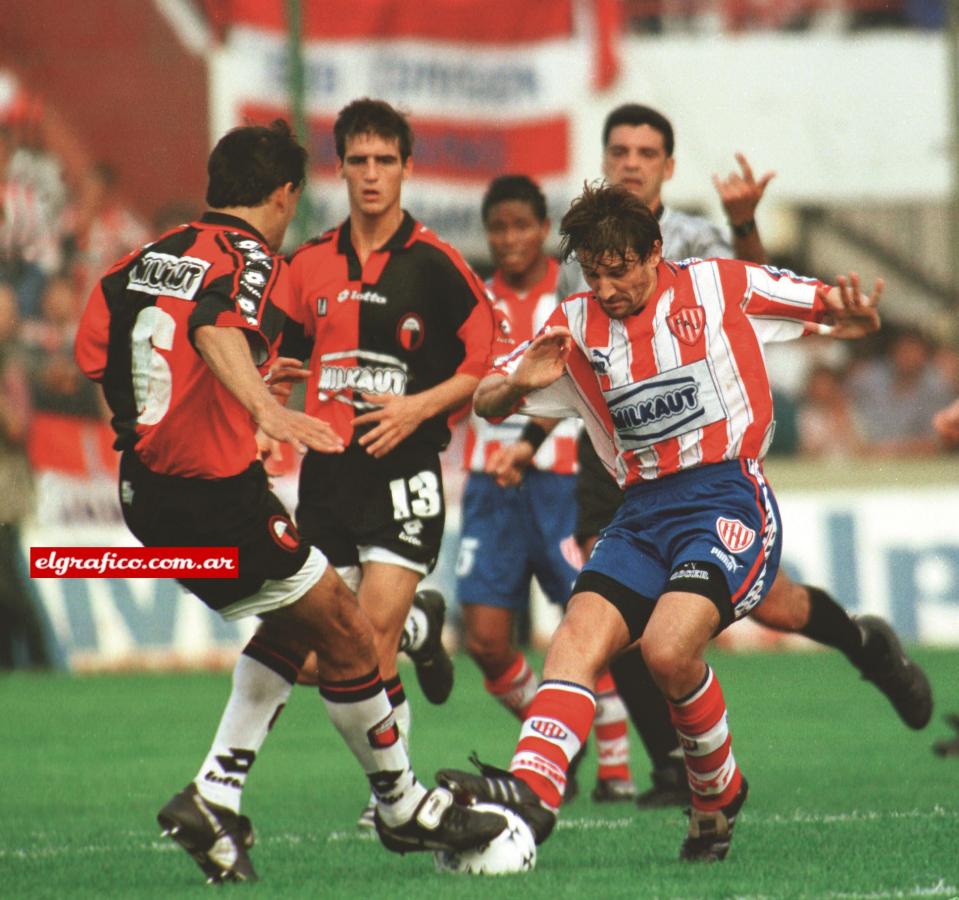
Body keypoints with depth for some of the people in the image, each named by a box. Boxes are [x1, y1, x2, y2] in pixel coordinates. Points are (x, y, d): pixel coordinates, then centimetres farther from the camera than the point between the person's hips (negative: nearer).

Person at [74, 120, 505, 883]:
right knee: (346, 634, 5)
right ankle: (402, 807, 18)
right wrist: (266, 408, -50)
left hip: (148, 492, 9)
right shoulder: (249, 259, -11)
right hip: (217, 496, -9)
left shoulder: (150, 257, 12)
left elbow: (94, 350, 15)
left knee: (296, 624, 22)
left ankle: (216, 796, 12)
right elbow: (216, 328, -31)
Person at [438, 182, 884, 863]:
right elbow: (485, 402, 14)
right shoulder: (575, 327, 12)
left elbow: (838, 313, 8)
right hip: (644, 516, 5)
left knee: (669, 647, -26)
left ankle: (718, 793, -2)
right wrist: (518, 383, -9)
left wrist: (857, 320, -17)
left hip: (730, 498, -5)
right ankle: (532, 791, -36)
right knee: (578, 637, -20)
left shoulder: (719, 287, 2)